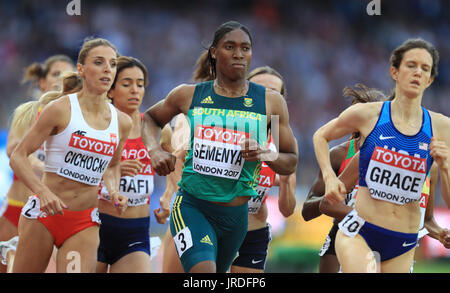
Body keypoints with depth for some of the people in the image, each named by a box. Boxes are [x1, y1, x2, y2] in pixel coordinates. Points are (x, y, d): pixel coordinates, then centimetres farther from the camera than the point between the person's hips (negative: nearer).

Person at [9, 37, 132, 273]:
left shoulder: (122, 122, 5)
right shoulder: (61, 110, -8)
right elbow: (17, 157, -7)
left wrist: (114, 192, 3)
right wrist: (43, 192, -22)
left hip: (85, 222, 3)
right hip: (45, 211, -3)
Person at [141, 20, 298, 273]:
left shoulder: (271, 102, 2)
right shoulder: (189, 95, 2)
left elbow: (291, 162, 7)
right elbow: (150, 118, 21)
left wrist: (266, 155, -15)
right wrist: (154, 151, 0)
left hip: (235, 215, 2)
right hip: (192, 207, -2)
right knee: (203, 271, -26)